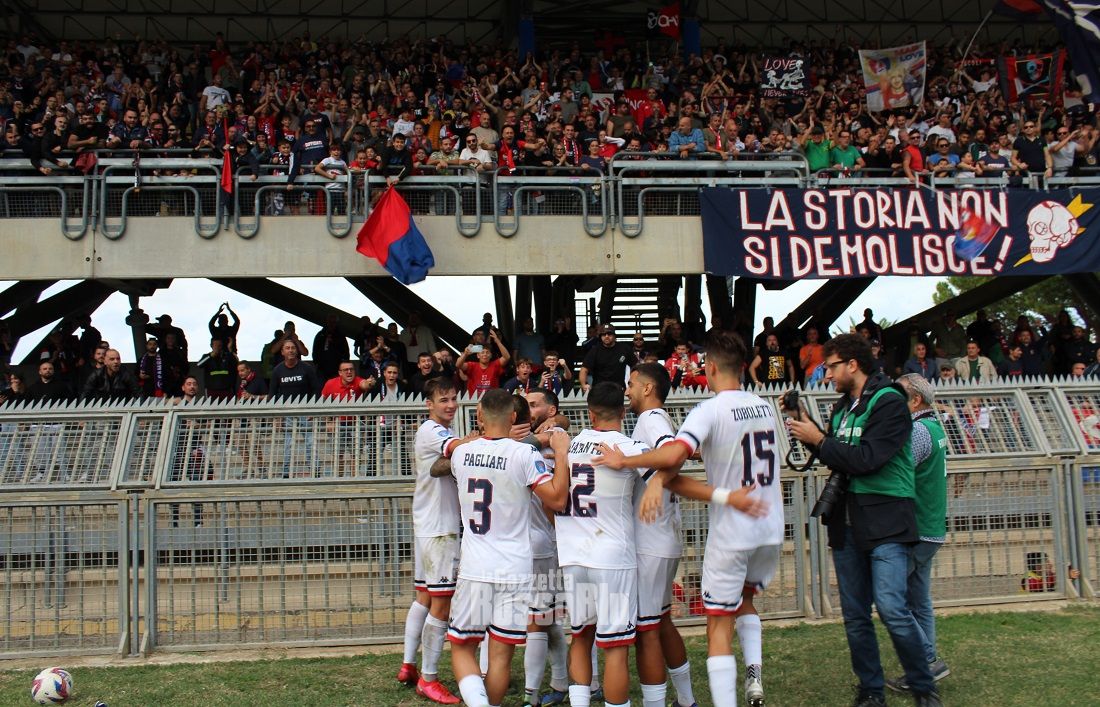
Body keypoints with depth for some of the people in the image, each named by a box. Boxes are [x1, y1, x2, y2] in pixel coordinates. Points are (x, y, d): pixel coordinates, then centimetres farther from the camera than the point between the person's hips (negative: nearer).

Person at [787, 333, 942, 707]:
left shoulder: (889, 403, -10)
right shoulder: (842, 407, 14)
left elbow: (866, 459, -20)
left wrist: (818, 439, -13)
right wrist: (808, 432, 3)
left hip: (885, 521, -7)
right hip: (847, 522, 7)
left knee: (892, 609, -14)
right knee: (854, 616, 8)